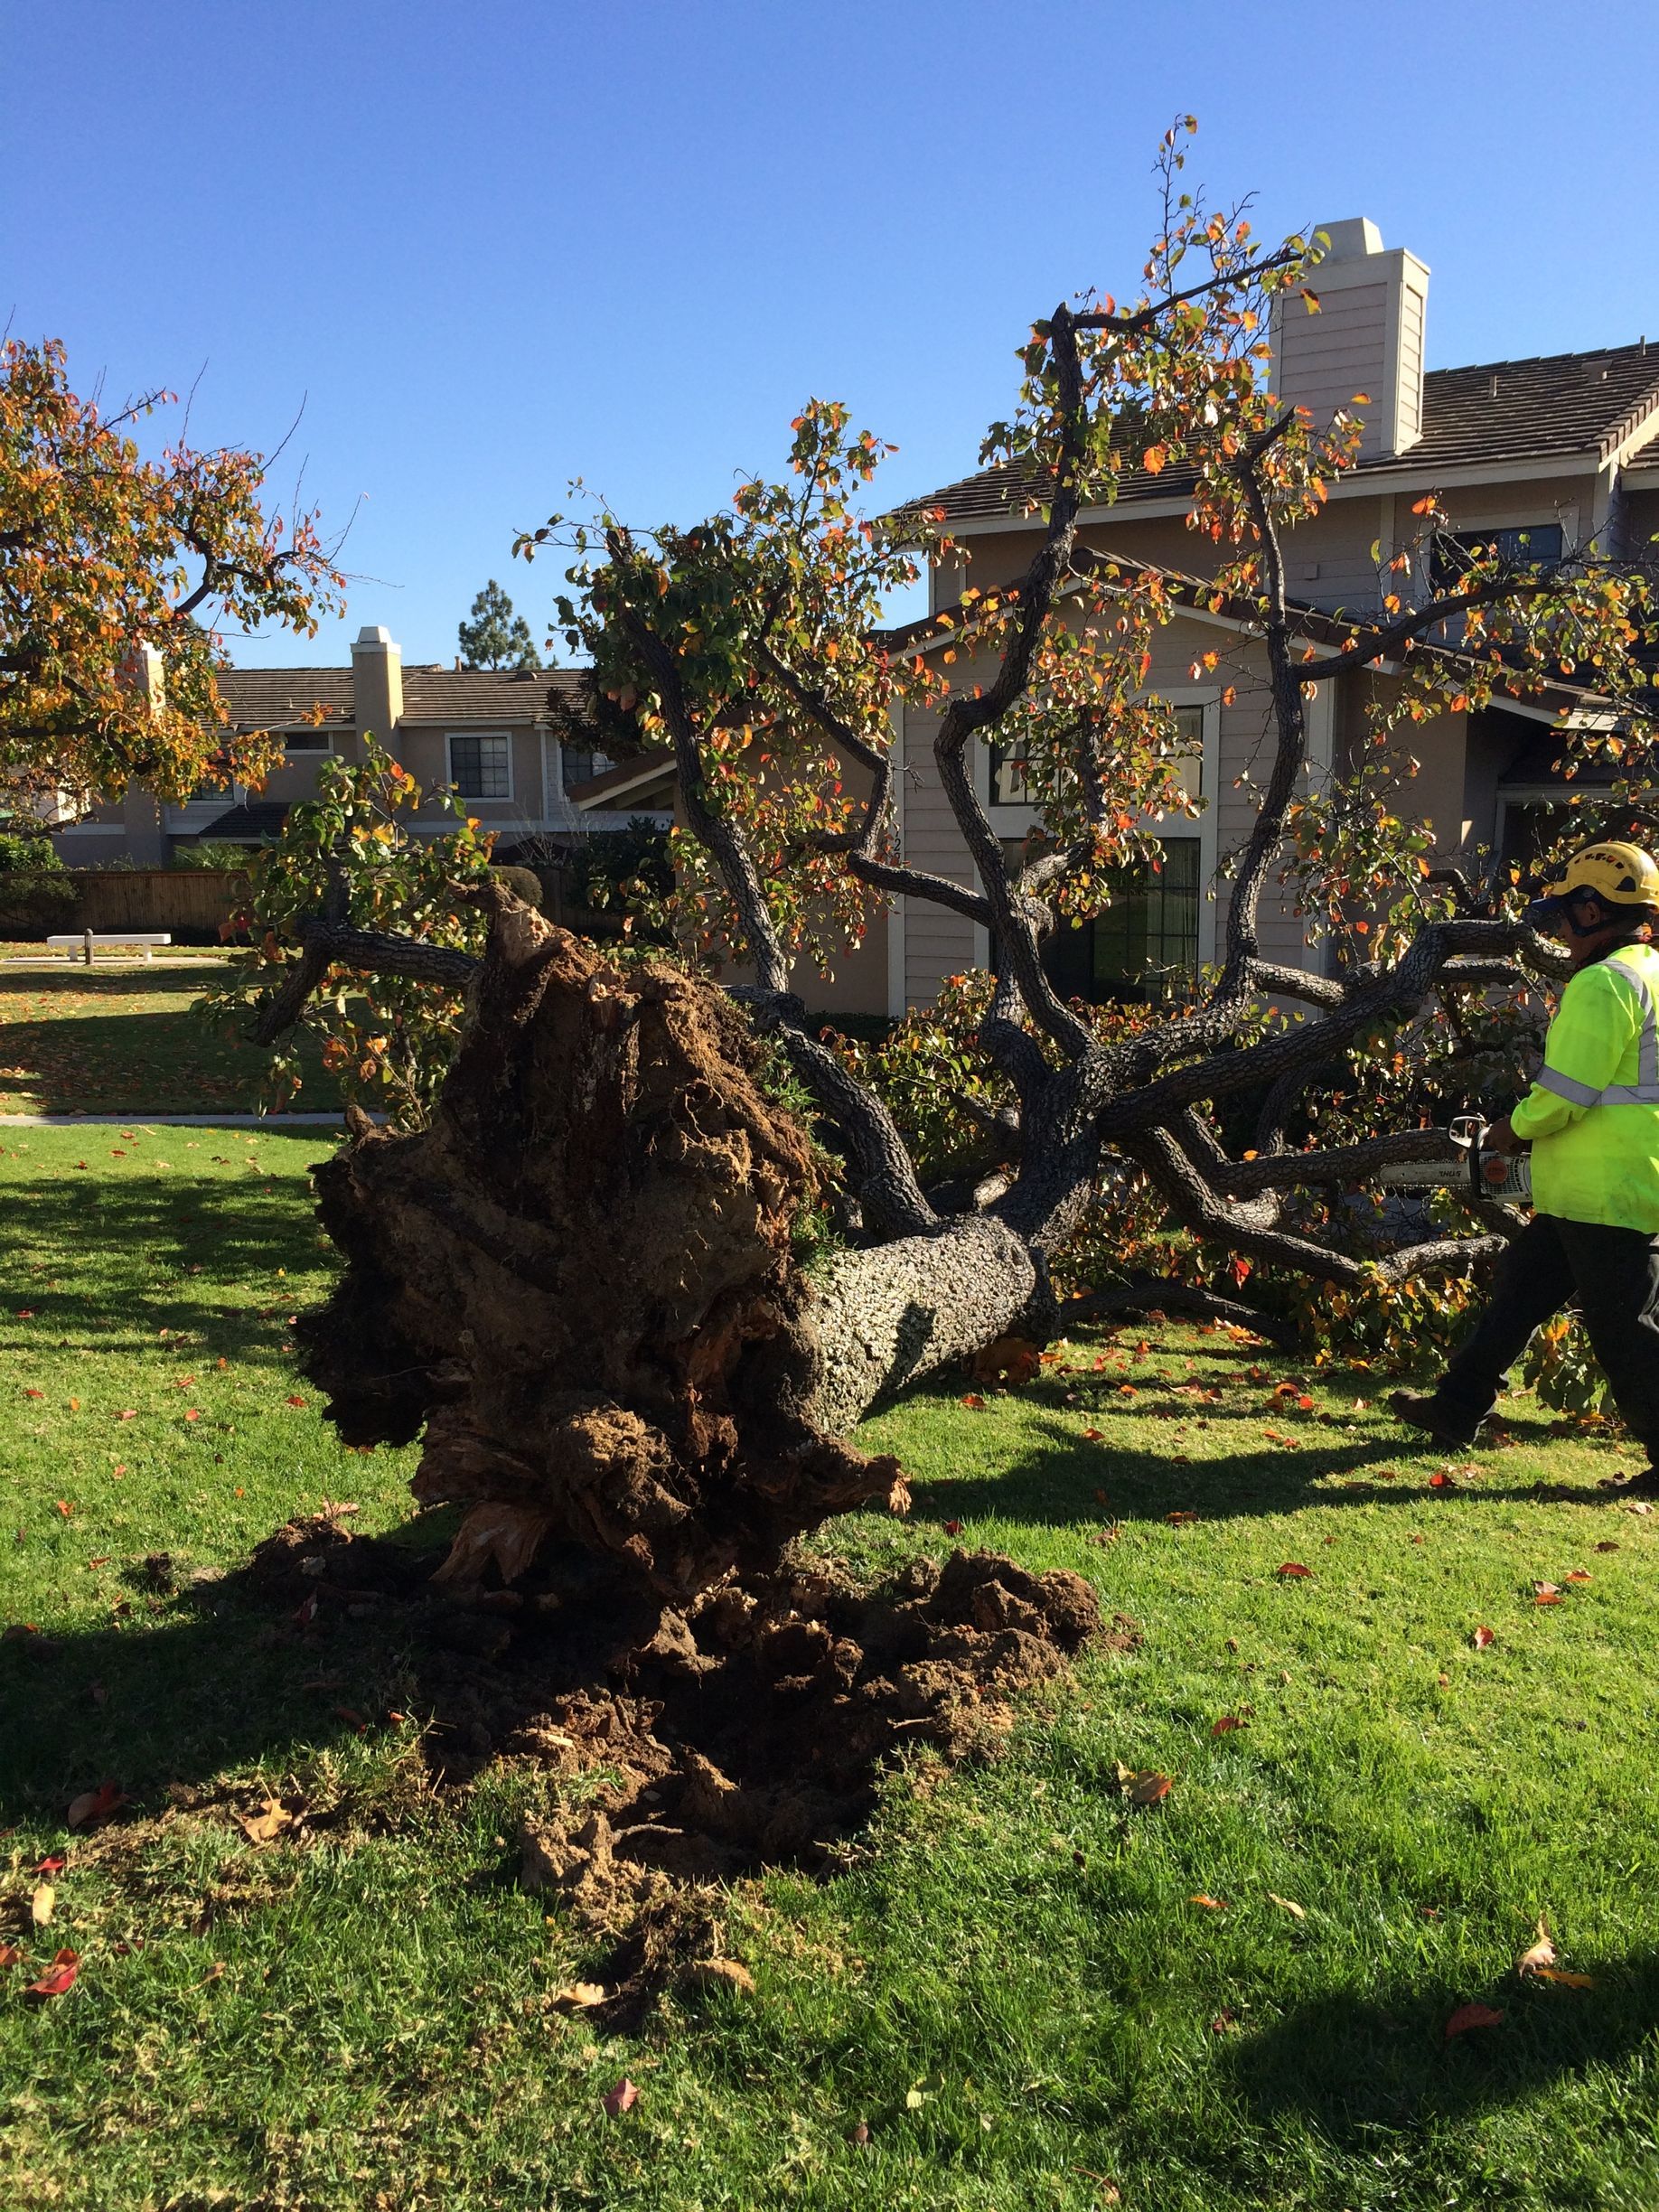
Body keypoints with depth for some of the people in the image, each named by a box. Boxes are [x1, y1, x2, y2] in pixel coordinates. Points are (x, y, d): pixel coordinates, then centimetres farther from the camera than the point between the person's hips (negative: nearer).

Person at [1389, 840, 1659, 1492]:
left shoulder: (1602, 983, -18)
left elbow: (1564, 1093, -23)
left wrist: (1511, 1130, -4)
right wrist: (1532, 1128, 16)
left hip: (1607, 1194, -10)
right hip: (1591, 1191, 10)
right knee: (1520, 1288, 17)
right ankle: (1457, 1409, 27)